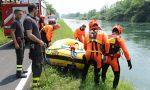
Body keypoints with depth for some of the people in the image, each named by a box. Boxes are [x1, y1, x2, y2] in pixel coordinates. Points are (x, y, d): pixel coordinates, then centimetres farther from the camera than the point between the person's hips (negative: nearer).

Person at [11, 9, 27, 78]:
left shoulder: (19, 22, 14)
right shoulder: (14, 22, -14)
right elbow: (12, 33, -21)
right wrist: (16, 43, -26)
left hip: (22, 41, 10)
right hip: (18, 41, -10)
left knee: (21, 57, 16)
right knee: (20, 57, -10)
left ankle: (20, 70, 28)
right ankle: (19, 73, -7)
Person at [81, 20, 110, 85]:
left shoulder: (87, 34, 13)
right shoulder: (102, 33, 5)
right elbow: (107, 44, -8)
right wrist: (106, 54, -3)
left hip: (88, 55, 3)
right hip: (97, 55, -2)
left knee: (86, 68, 25)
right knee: (97, 70, 15)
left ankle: (83, 82, 35)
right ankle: (96, 83, 26)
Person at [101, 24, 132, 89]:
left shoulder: (107, 37, 5)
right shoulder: (119, 39, -5)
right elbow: (125, 51, -11)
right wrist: (129, 61, -9)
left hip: (106, 58, 4)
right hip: (114, 60, -4)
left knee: (104, 71, 26)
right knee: (117, 74, 14)